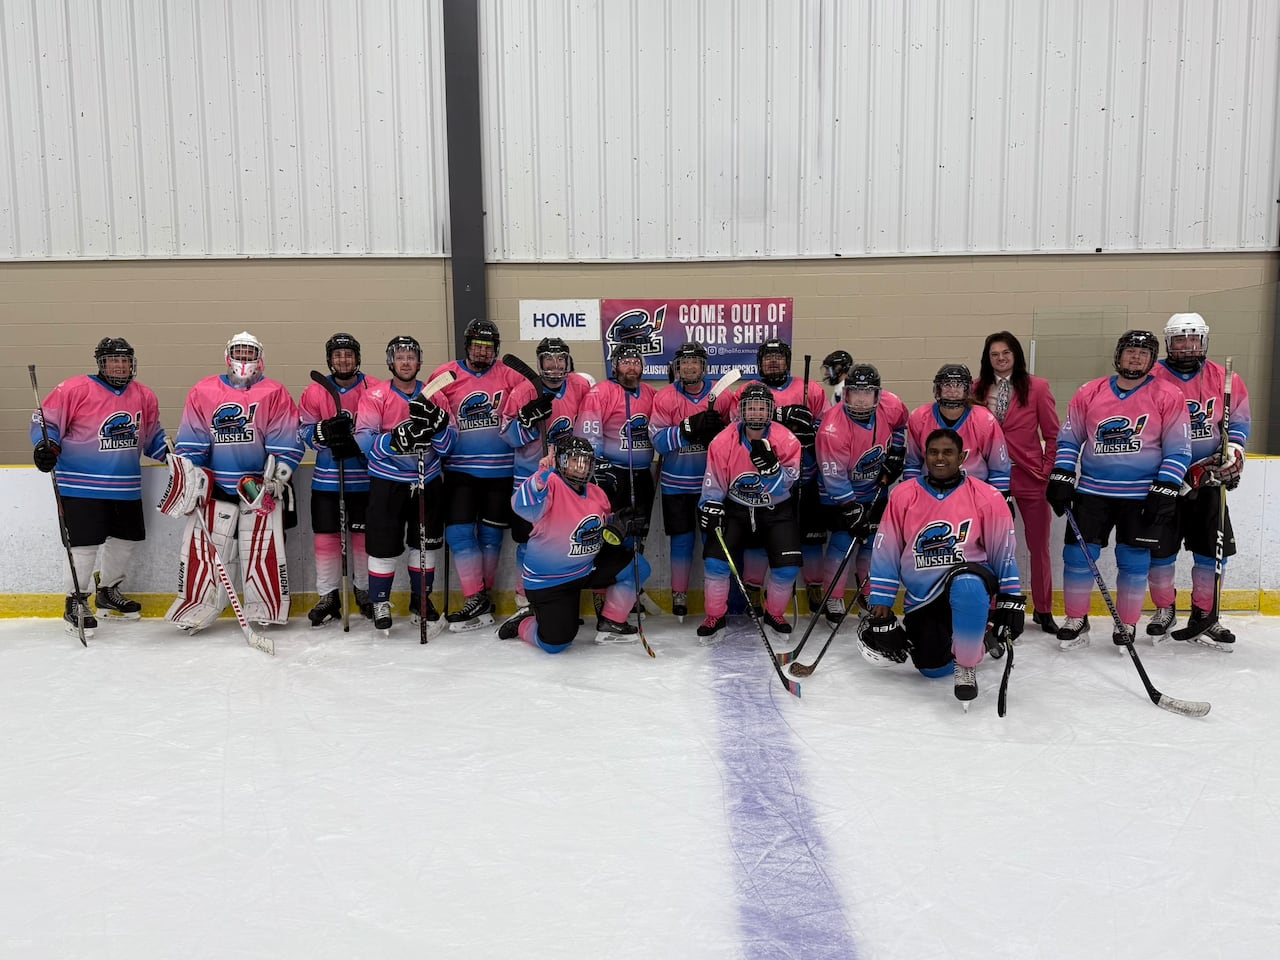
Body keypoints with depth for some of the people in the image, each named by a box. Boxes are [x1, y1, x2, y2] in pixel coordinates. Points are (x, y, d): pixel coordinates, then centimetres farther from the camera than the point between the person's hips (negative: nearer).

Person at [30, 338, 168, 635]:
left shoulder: (144, 396, 6)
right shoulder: (75, 389, -11)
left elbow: (152, 435, 18)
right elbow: (46, 419, -6)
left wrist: (172, 455, 6)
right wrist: (45, 445, -23)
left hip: (126, 488, 6)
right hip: (81, 485, -6)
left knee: (126, 538, 15)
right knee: (85, 543, -7)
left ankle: (107, 592, 37)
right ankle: (76, 602, 11)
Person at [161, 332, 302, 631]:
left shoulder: (275, 394, 0)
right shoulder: (203, 392, 6)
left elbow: (287, 445, -4)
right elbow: (190, 442, 6)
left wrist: (273, 479, -12)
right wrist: (189, 478, -3)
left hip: (260, 485, -2)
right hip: (215, 483, 2)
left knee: (264, 549, -1)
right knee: (201, 546, 0)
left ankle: (267, 611, 9)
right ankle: (197, 607, 10)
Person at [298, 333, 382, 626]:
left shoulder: (375, 390, -3)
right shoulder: (314, 392, 4)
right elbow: (304, 431, 2)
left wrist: (357, 443, -19)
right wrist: (326, 430, -18)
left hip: (364, 477, -1)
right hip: (326, 477, 2)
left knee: (364, 534, 5)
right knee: (326, 535, 3)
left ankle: (365, 592, 21)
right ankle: (328, 596, 15)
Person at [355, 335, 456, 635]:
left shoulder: (435, 396, 3)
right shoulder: (375, 396, -5)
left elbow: (447, 446, -1)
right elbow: (365, 441, -14)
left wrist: (437, 422, -20)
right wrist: (398, 439, -29)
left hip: (427, 481, 3)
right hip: (387, 483, -3)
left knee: (426, 544, 10)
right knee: (384, 545, 0)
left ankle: (421, 600, 27)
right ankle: (380, 603, 18)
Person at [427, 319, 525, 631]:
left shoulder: (510, 376, 0)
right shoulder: (445, 375, 1)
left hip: (500, 470, 0)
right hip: (460, 468, 0)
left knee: (491, 534, 8)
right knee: (458, 531, -6)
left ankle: (484, 595, 21)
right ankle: (477, 601, -1)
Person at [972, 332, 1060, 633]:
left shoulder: (1037, 387, -2)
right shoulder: (977, 390, 3)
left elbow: (1053, 434, 1)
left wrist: (1048, 471, -3)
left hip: (1030, 476, -1)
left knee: (1039, 545, 7)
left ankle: (1043, 610, 22)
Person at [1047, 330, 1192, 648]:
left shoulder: (1168, 397, -3)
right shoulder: (1089, 393, 3)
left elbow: (1178, 449, -2)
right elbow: (1068, 439, 9)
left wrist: (1165, 490, -10)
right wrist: (1061, 477, 0)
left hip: (1142, 496, -1)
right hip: (1092, 491, 2)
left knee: (1134, 561, 4)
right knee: (1077, 555, 0)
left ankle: (1127, 625, 20)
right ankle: (1076, 621, 16)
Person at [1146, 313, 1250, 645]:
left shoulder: (1226, 379, 1)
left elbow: (1238, 420, 13)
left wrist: (1233, 452, -4)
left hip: (1208, 478, 3)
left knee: (1214, 549, 5)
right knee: (1160, 547, 2)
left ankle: (1203, 615, 18)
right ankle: (1164, 611, 21)